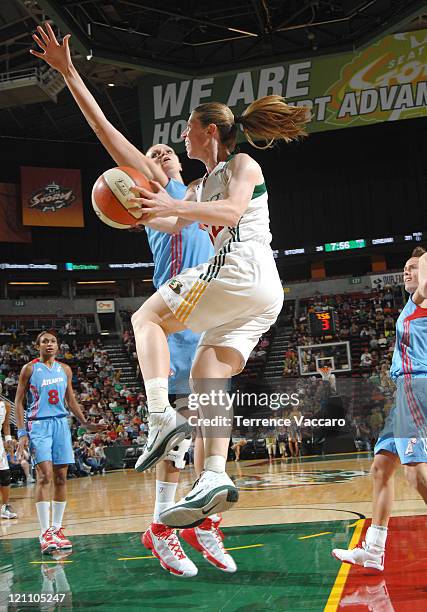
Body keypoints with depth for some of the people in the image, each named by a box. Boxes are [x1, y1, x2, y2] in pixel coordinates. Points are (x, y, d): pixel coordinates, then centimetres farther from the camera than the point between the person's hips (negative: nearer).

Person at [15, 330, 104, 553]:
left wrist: (85, 423, 14)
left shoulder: (64, 369, 13)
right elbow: (18, 401, 0)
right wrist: (21, 433, -9)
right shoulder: (29, 369, 0)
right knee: (45, 475, -16)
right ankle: (45, 533, -15)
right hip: (38, 424, -5)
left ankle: (57, 529, 11)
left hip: (61, 424, 5)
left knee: (61, 477, 3)